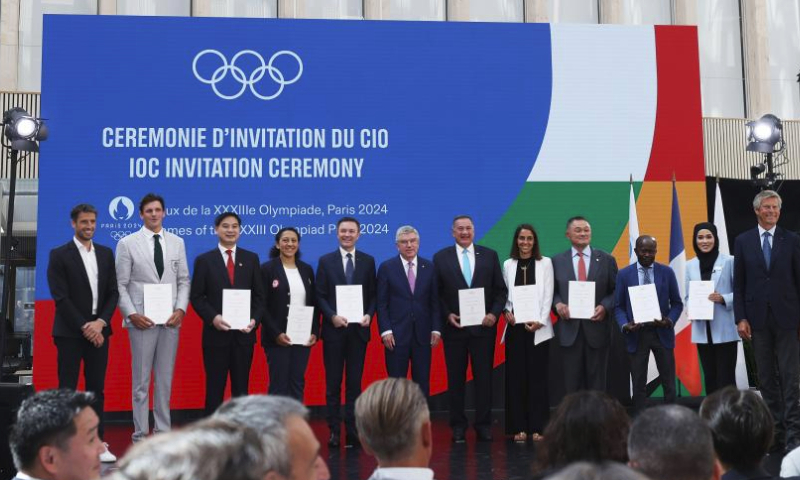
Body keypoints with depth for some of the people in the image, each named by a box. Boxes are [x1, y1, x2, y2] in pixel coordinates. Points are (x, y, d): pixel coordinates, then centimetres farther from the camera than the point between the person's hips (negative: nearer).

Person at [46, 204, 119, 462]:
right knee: (67, 390, 1)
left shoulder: (106, 253, 11)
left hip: (98, 331, 4)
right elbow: (60, 297, -8)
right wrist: (84, 327, -13)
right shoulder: (59, 255, -2)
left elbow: (113, 292, 7)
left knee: (97, 389, 6)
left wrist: (100, 322, -7)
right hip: (70, 332, -4)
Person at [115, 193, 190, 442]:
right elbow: (121, 284, -2)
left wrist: (181, 309, -5)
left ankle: (163, 431, 17)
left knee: (165, 379, 9)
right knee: (141, 380, 3)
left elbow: (184, 280, 9)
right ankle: (141, 434, 11)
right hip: (142, 320, -3)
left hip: (171, 319, 3)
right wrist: (132, 314, -12)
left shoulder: (177, 242, 9)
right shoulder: (127, 243, 1)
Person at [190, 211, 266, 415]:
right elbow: (197, 297, 0)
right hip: (216, 333, -2)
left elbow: (259, 295, 7)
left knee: (241, 387, 8)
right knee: (215, 387, 4)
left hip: (244, 333, 2)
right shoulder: (204, 260, 3)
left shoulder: (251, 259, 8)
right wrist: (213, 318, -15)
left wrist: (254, 319, -9)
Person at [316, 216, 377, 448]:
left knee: (355, 382, 5)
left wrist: (369, 314, -10)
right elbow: (320, 296, 0)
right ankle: (334, 430, 11)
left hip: (358, 329, 1)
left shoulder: (368, 261, 7)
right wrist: (332, 316, -14)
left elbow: (373, 294, 7)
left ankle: (352, 429, 11)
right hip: (334, 329, -1)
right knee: (333, 383, 4)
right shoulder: (326, 261, 3)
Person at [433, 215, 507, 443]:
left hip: (484, 326, 1)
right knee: (456, 379, 6)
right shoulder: (441, 257, 3)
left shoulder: (489, 255, 5)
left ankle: (484, 425, 13)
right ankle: (458, 426, 15)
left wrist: (494, 314, -8)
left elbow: (500, 290, 5)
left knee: (484, 377, 4)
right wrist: (447, 315, -10)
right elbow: (436, 293, 3)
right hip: (454, 327, 0)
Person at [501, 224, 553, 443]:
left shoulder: (545, 263, 4)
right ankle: (519, 427, 7)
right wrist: (506, 311, -9)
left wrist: (540, 321, -11)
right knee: (516, 377, 2)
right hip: (515, 326, 2)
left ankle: (537, 427, 5)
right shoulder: (508, 264, 10)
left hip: (538, 327, -2)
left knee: (537, 377, 0)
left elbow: (548, 295, 0)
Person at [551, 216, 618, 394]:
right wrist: (558, 304, -11)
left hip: (597, 327, 0)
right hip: (569, 328, 0)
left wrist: (605, 306, -13)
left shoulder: (606, 260, 5)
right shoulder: (557, 261, 6)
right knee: (572, 382, 5)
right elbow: (552, 291, 9)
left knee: (597, 381, 7)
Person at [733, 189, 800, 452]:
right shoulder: (743, 241, 5)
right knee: (766, 379, 8)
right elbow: (739, 283, 5)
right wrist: (741, 318, -2)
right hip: (758, 319, 2)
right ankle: (775, 429, 16)